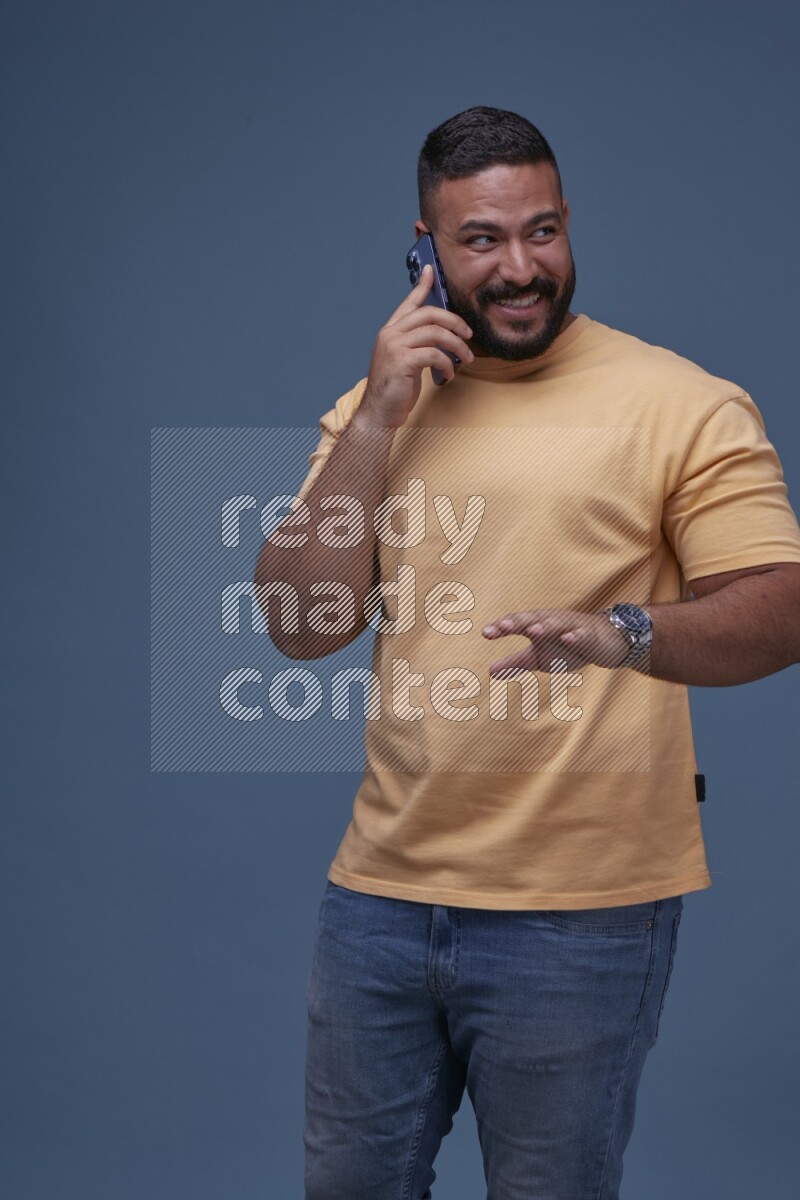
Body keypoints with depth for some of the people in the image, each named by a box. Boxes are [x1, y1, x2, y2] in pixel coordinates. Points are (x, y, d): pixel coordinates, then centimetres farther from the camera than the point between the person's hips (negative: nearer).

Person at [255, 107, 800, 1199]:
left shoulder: (683, 404, -7)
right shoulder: (377, 405, 8)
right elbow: (303, 624, -1)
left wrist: (623, 634, -32)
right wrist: (379, 417, -10)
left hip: (582, 913, -4)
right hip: (381, 890, 5)